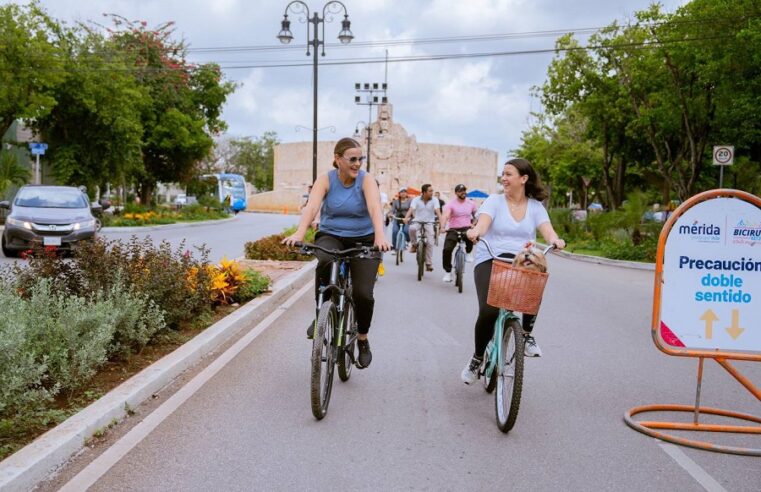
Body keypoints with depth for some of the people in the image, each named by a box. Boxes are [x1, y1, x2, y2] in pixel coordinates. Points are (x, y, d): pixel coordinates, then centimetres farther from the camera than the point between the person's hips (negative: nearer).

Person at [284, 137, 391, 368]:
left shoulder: (366, 180, -9)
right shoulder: (325, 180, -7)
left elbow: (375, 207, -27)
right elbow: (312, 206, -24)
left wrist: (380, 235, -47)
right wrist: (299, 233, -43)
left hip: (363, 240, 0)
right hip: (330, 237, 0)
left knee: (363, 293, -14)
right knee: (325, 262, -36)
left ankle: (363, 339, 15)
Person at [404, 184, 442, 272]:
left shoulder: (434, 200, -5)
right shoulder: (416, 200, -4)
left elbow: (438, 211, -17)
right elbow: (411, 210, -18)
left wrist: (441, 221, -34)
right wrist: (406, 218, -38)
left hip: (429, 223, 0)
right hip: (417, 221, 0)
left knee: (430, 243, -11)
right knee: (412, 228, -35)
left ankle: (429, 264, -1)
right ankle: (414, 244, -9)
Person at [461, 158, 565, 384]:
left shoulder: (535, 206, 9)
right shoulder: (494, 201, 3)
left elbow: (547, 230, -7)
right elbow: (483, 222, -16)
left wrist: (555, 240, -32)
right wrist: (476, 231, -40)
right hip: (490, 261, -1)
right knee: (489, 311, -21)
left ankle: (527, 335, -7)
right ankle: (477, 358, 5)